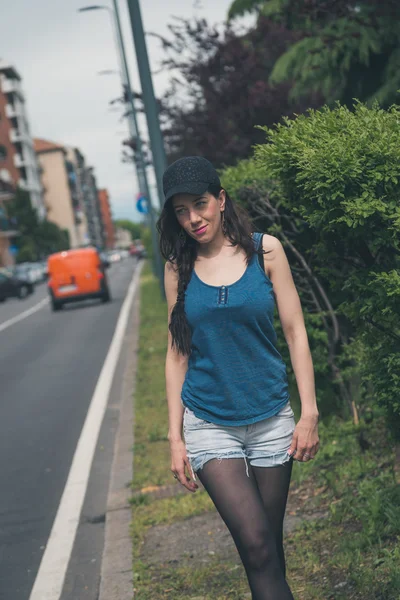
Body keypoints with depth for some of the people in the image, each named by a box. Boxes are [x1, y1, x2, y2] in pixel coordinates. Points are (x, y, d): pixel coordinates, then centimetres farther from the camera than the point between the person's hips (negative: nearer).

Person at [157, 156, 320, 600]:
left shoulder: (264, 250, -1)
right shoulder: (178, 267, 2)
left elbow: (295, 332, 0)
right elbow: (177, 353, 4)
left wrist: (310, 413, -5)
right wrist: (175, 437, 2)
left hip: (271, 418, 0)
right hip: (209, 423, 0)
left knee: (268, 544, 9)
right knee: (256, 544, -12)